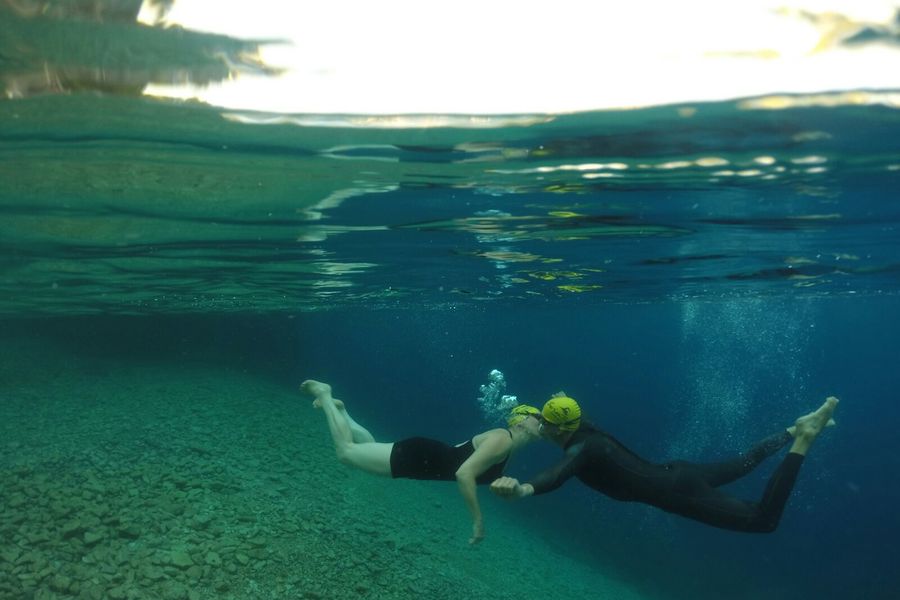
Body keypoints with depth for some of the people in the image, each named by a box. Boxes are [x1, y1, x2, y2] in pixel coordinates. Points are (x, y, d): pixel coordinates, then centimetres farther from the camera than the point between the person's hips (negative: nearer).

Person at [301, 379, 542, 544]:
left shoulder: (507, 443, 5)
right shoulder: (502, 440, -25)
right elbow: (464, 473, -37)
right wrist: (478, 521, -30)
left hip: (428, 457, 9)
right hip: (420, 457, -9)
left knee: (368, 446, 28)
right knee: (346, 451, -1)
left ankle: (337, 407, 38)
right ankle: (324, 394, 10)